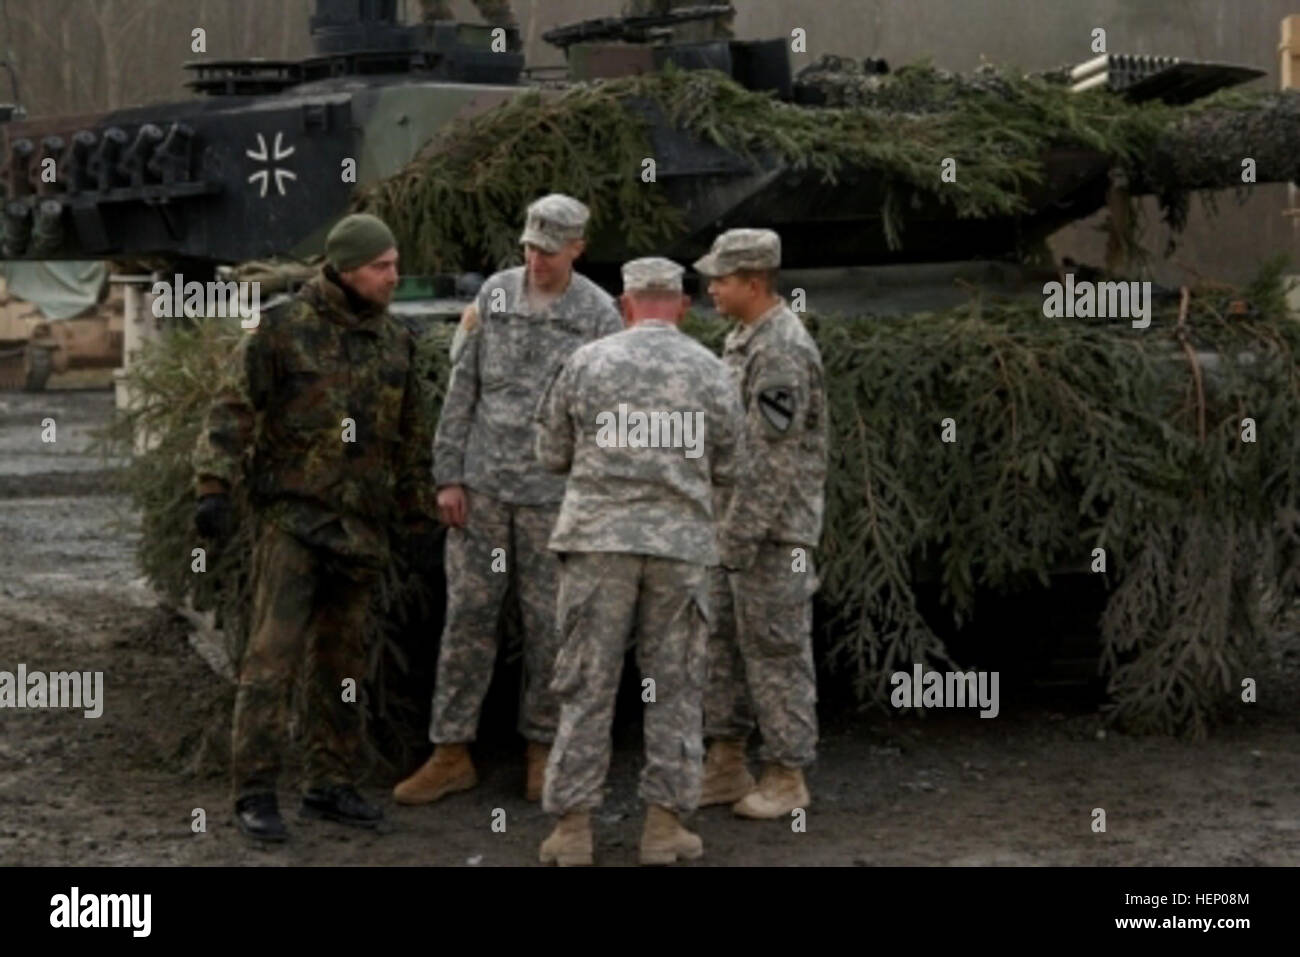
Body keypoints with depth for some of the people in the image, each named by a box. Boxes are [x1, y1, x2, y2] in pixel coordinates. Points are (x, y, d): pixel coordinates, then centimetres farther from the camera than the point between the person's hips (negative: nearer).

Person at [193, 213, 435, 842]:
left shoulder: (394, 341, 10)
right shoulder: (283, 330, -7)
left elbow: (411, 437, 16)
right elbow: (234, 411, -9)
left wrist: (420, 517, 16)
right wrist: (214, 488, -18)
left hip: (361, 526, 5)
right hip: (292, 516, -5)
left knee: (342, 660, 10)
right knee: (274, 654, -9)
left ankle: (329, 785, 18)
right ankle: (255, 793, -5)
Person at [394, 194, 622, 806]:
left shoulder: (598, 315, -4)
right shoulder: (495, 295, 3)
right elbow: (462, 390, 5)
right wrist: (449, 476, 1)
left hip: (554, 495, -2)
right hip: (483, 485, 2)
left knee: (547, 623, 6)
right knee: (467, 615, 3)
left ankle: (542, 748, 19)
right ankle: (451, 753, 8)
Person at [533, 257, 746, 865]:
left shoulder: (587, 363, -2)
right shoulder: (710, 372, 2)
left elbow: (552, 454, 5)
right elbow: (725, 468, 8)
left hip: (600, 538, -1)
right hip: (681, 542, 1)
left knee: (587, 683, 4)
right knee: (674, 685, 8)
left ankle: (572, 827, 4)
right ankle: (664, 826, 9)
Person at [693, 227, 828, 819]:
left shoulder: (783, 351, -19)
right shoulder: (744, 338, 12)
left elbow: (774, 455, -22)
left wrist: (741, 536, -22)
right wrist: (723, 529, 20)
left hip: (773, 530, -10)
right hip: (731, 524, 10)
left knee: (775, 649, -1)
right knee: (719, 641, 12)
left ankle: (787, 776, 8)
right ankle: (725, 764, 21)